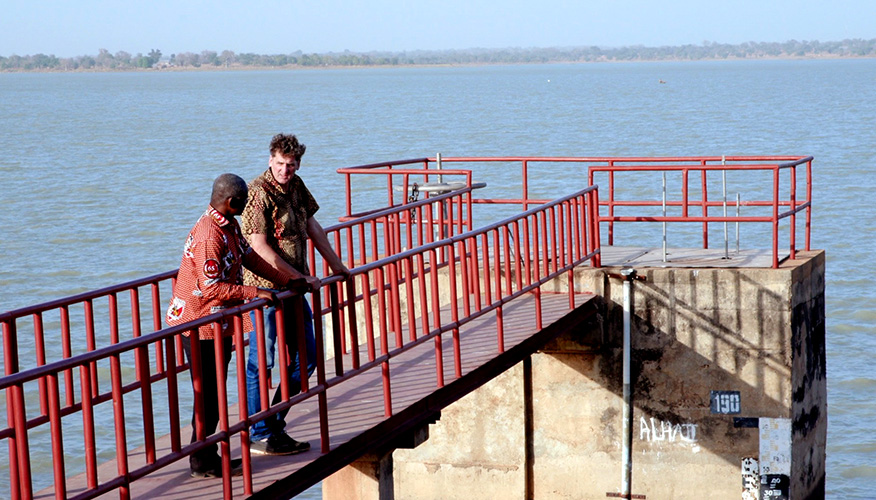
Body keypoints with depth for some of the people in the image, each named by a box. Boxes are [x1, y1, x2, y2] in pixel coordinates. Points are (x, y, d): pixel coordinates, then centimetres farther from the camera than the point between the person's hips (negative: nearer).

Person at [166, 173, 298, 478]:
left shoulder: (229, 227, 8)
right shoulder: (209, 236, -24)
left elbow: (250, 258, 17)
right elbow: (211, 287, -27)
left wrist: (288, 280, 11)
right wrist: (256, 293, -24)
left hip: (219, 321, 10)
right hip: (200, 323, -10)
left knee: (215, 393, 14)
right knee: (208, 395, -3)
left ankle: (208, 457, 22)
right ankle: (202, 464, 6)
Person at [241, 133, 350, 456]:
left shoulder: (296, 187, 8)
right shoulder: (259, 193, -16)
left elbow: (312, 227, 21)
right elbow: (260, 248, -20)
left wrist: (336, 265, 22)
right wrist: (301, 277, -17)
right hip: (265, 287, -9)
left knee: (306, 357, 14)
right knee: (261, 363, -1)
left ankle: (275, 425, 23)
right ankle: (260, 437, 7)